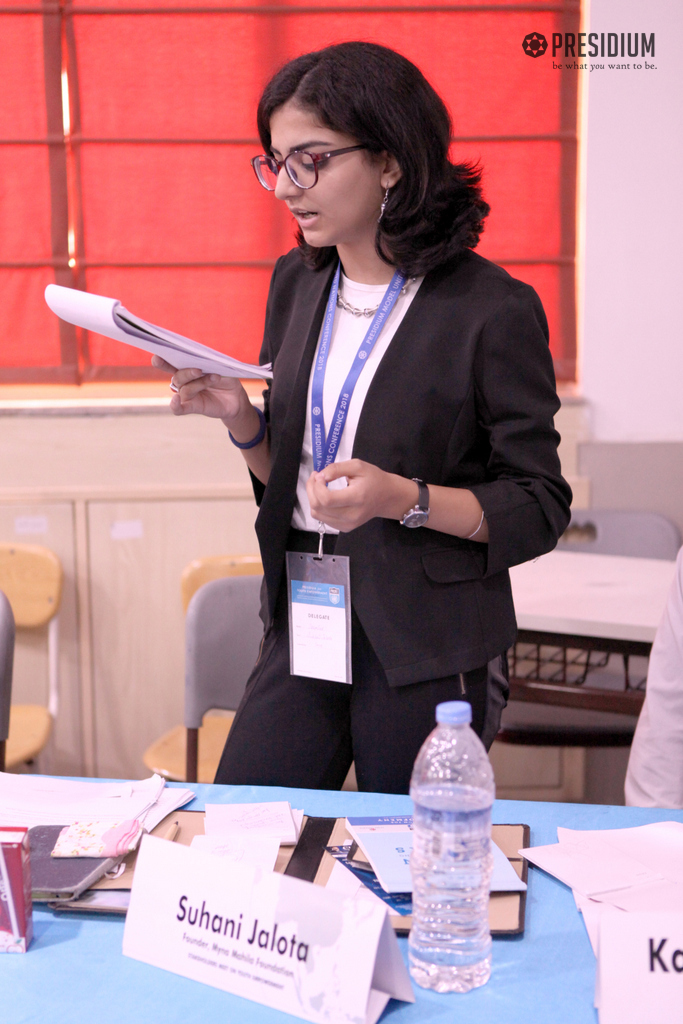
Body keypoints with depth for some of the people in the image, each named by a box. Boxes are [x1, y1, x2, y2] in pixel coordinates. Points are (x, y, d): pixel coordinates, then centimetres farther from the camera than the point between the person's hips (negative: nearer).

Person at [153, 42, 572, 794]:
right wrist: (238, 418, -7)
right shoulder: (297, 283, 7)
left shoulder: (492, 309, -13)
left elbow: (540, 509, -9)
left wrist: (404, 499, -23)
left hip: (429, 643, -5)